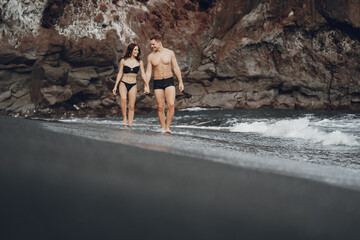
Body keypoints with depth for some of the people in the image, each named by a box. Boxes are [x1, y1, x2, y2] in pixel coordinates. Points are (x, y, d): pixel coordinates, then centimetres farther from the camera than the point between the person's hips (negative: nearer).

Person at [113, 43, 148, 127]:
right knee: (123, 98, -30)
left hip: (133, 85, 1)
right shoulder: (123, 61, 2)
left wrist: (146, 85, -8)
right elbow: (120, 74, 6)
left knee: (131, 106, -2)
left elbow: (143, 74, 3)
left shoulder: (139, 62, 4)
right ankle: (124, 118, -19)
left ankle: (130, 124, 5)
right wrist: (115, 86, 5)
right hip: (123, 83, -1)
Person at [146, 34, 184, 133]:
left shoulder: (170, 53, 1)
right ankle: (162, 128, 13)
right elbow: (148, 72, 4)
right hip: (157, 83, 1)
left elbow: (176, 68, 5)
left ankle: (167, 127, -7)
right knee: (160, 107, 1)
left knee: (171, 105, -17)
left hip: (169, 81, -1)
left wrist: (180, 82, 2)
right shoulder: (150, 56, 3)